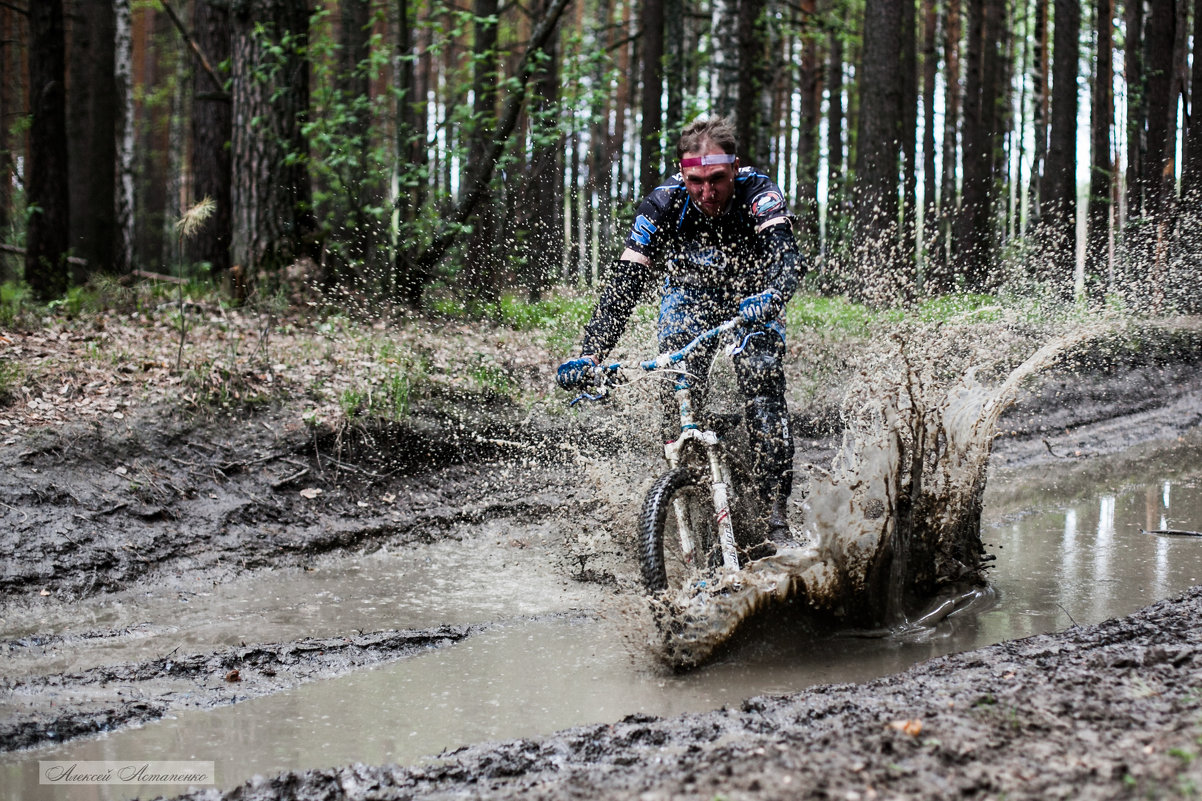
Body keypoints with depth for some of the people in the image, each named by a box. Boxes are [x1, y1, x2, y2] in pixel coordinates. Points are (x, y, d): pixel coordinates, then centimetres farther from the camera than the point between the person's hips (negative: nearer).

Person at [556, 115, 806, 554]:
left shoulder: (758, 194, -31)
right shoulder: (663, 205, -27)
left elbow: (787, 258, -45)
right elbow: (624, 284, -29)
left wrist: (770, 299, -68)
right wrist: (591, 353, -40)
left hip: (751, 295, -1)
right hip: (689, 295, 2)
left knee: (762, 389, -20)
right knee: (679, 395, -16)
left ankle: (776, 516, -17)